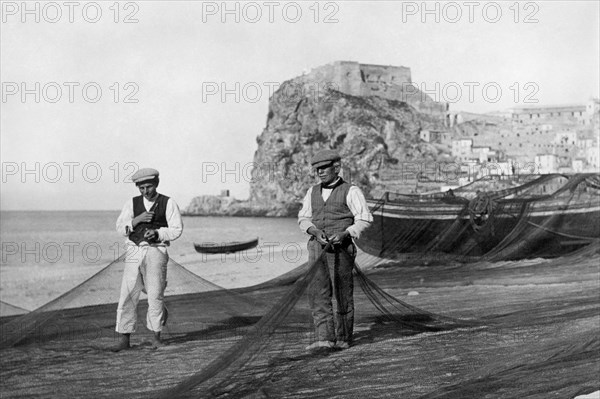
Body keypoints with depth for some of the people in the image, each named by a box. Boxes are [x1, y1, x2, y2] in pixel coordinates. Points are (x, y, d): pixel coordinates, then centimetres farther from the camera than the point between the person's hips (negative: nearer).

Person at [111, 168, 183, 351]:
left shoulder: (168, 203, 2)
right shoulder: (132, 204, 8)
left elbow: (176, 230, -2)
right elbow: (121, 228, 0)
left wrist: (157, 233, -17)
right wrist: (137, 219, -17)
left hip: (156, 251, -2)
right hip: (134, 252, 2)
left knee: (155, 295, -1)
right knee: (127, 296, -3)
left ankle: (156, 337, 15)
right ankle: (124, 340, 2)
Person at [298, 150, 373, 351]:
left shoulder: (350, 191, -3)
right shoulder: (312, 192, 14)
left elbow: (364, 219, -6)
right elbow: (303, 218, 12)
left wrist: (344, 234, -20)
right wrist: (315, 231, -9)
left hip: (341, 249, -4)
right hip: (317, 247, 5)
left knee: (342, 294, 2)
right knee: (317, 293, -7)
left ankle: (343, 338, 13)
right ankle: (325, 338, -10)